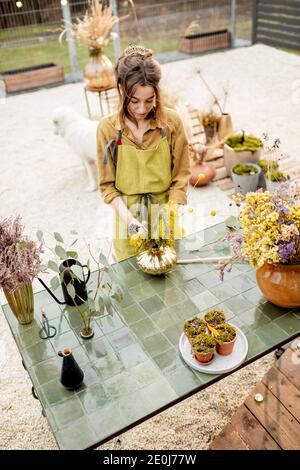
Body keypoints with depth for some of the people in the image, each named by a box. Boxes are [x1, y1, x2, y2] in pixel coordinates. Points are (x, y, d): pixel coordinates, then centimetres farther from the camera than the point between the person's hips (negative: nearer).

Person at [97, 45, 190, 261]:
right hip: (129, 216, 0)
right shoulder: (108, 128, -12)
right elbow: (108, 185, -7)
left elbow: (180, 179, -8)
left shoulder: (172, 122, -11)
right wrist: (129, 219, -20)